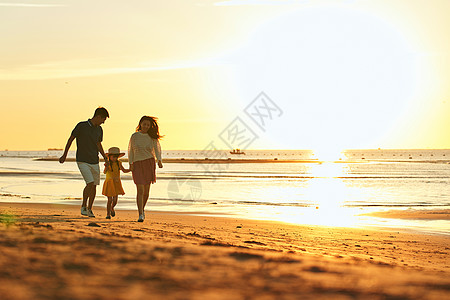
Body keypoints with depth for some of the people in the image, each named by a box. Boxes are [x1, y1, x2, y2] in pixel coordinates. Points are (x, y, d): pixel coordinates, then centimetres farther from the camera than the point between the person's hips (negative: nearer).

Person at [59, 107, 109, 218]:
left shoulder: (99, 130, 6)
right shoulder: (81, 126, -10)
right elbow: (70, 139, 0)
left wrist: (105, 158, 10)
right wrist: (64, 155, 6)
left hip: (94, 162, 6)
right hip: (82, 162, -5)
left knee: (94, 186, 5)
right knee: (90, 183, -18)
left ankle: (89, 209, 21)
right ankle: (83, 206, 0)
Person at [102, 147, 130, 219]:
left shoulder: (118, 163, 2)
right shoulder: (108, 163, -13)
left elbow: (124, 170, 12)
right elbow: (105, 172, -26)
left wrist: (131, 169, -5)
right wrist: (106, 167, -47)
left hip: (117, 183, 4)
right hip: (109, 183, -4)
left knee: (115, 200, 3)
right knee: (110, 200, -5)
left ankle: (112, 208, 34)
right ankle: (108, 214, 9)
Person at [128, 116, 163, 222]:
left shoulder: (152, 137, 3)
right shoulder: (134, 136, 4)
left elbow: (157, 149, 7)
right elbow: (130, 150, 11)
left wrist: (159, 160, -11)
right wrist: (130, 164, 1)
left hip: (149, 163, 1)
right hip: (137, 164, -1)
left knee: (146, 190, 4)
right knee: (140, 190, -12)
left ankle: (142, 209, 29)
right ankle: (140, 215, -13)